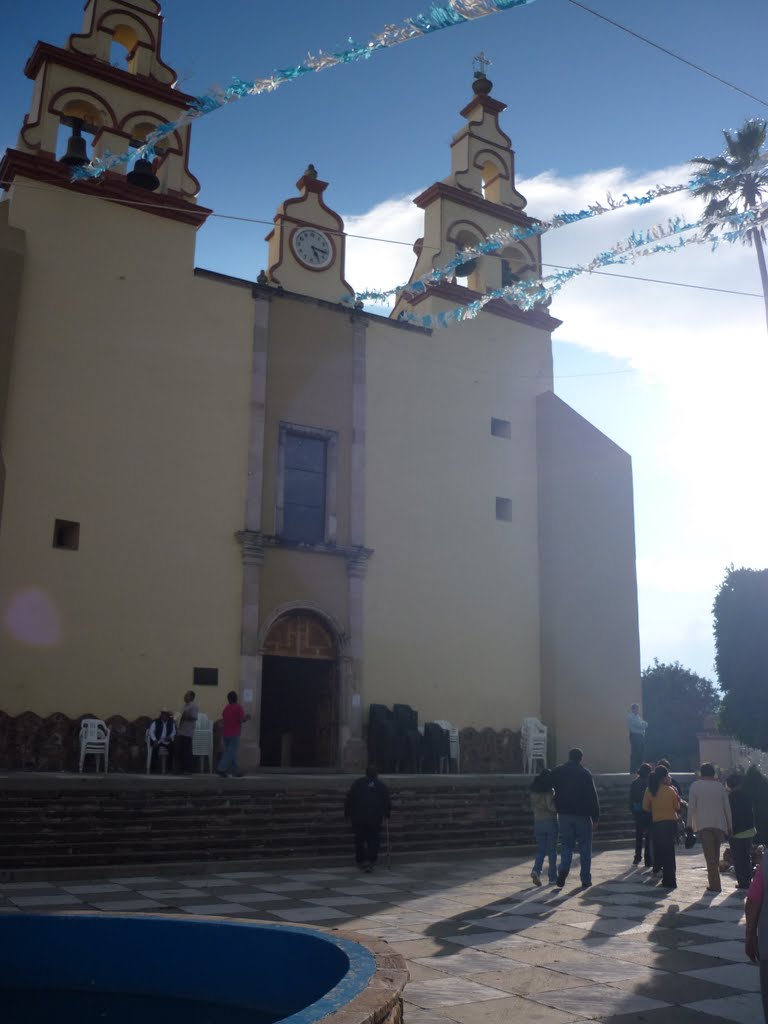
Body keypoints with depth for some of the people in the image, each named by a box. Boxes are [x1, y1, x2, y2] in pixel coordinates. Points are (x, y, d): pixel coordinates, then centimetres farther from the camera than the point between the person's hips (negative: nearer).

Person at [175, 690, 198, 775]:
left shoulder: (193, 706, -10)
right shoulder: (186, 705, 17)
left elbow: (194, 718, -18)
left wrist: (186, 717, -27)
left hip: (187, 732, -9)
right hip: (181, 731, 9)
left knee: (187, 752, -5)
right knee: (179, 751, 9)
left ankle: (189, 770, 1)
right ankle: (181, 769, 15)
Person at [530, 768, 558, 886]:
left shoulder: (534, 791, 5)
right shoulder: (549, 791, -12)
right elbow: (551, 806, -20)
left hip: (538, 822, 5)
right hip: (550, 821, -5)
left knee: (540, 850, 9)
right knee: (552, 850, 6)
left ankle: (536, 870, -13)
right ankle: (553, 877, 11)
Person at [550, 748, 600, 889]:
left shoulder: (556, 772, 4)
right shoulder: (585, 773, -6)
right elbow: (593, 797, -7)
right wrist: (595, 817, -3)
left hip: (564, 814, 2)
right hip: (582, 814, -2)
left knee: (566, 844, 10)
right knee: (585, 847, 8)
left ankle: (563, 869, -15)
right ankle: (585, 880, 8)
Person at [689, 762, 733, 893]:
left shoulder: (696, 786, -1)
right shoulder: (720, 787, 8)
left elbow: (691, 807, -4)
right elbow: (727, 808, 9)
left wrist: (690, 824, 2)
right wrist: (729, 827, 15)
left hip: (703, 825, -3)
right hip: (720, 824, 3)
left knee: (710, 856, -3)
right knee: (716, 855, 15)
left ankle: (715, 885, -9)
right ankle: (714, 881, 19)